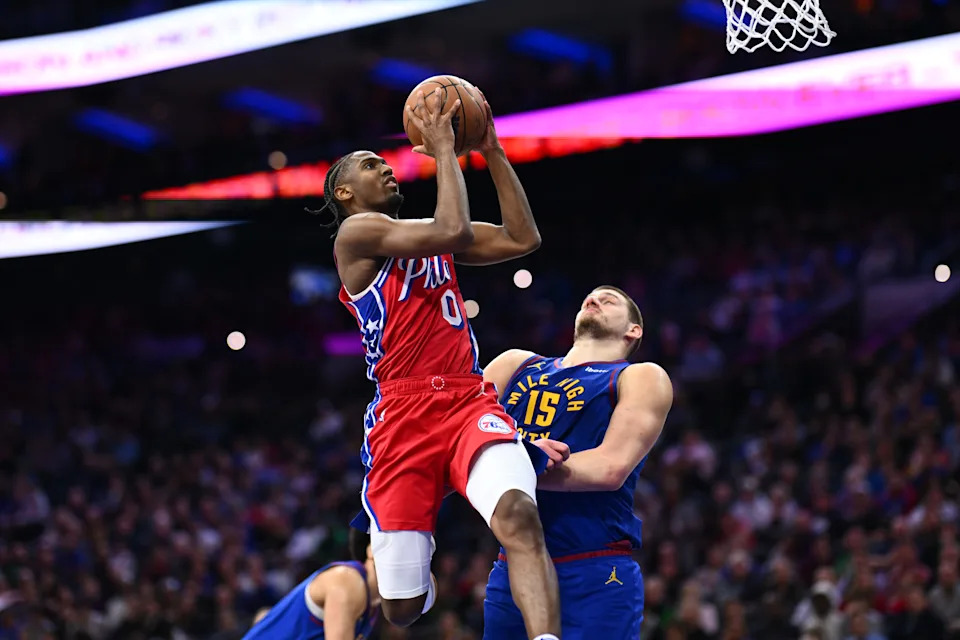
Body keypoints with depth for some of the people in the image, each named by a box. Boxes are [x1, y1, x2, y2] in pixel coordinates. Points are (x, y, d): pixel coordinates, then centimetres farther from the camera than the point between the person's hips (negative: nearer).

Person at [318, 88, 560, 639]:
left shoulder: (425, 236, 24)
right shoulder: (357, 231, 1)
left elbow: (523, 239, 20)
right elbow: (453, 231, -13)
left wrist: (493, 151, 17)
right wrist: (444, 149, -4)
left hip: (469, 402, 5)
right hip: (402, 415, -5)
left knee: (518, 515, -30)